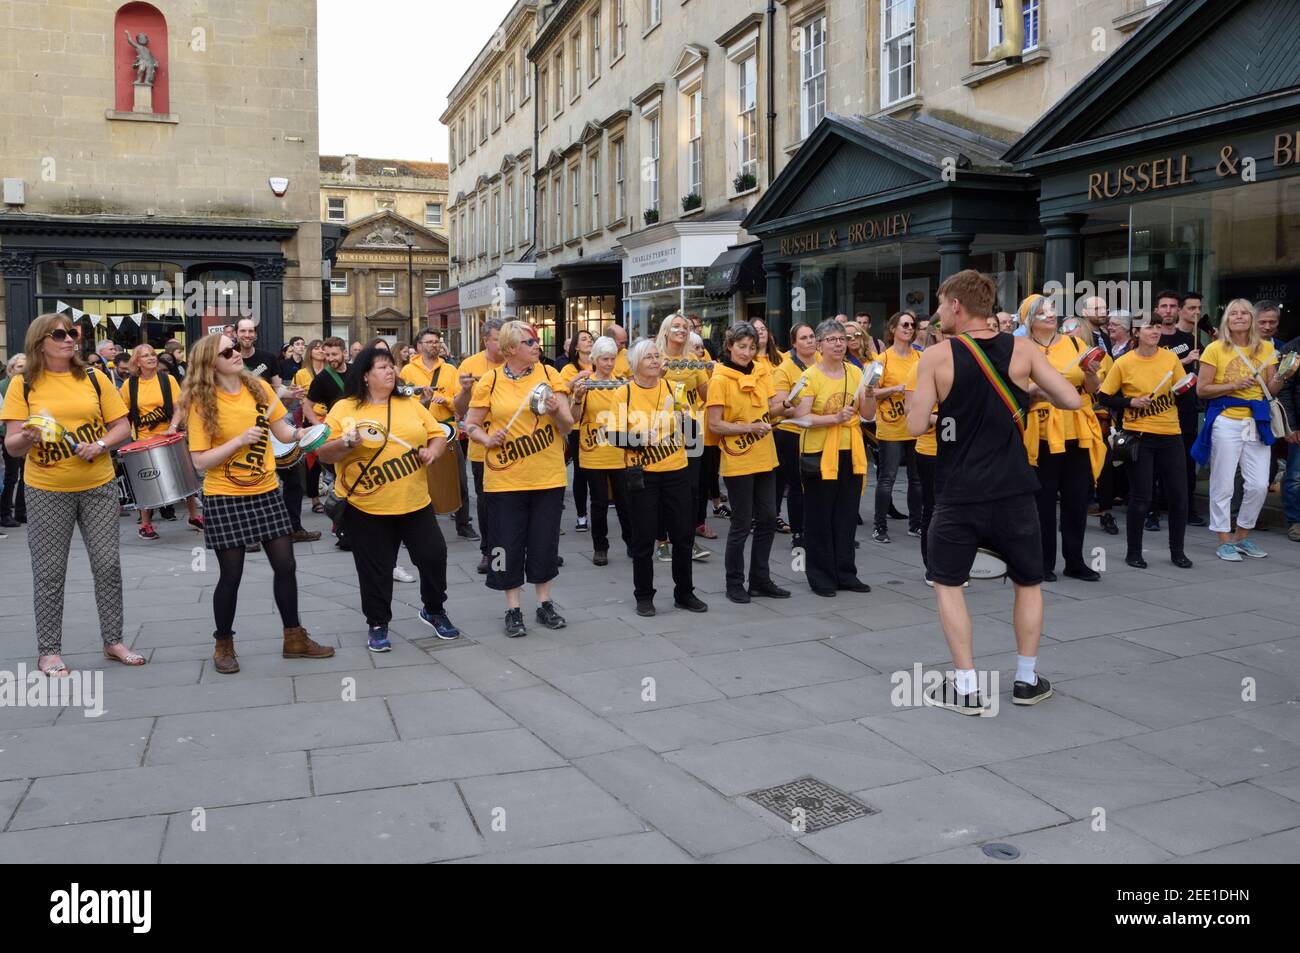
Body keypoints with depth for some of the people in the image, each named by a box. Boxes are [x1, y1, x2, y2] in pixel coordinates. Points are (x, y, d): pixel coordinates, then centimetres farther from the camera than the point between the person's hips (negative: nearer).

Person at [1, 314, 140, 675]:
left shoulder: (93, 377, 4)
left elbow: (122, 426, 5)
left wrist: (101, 445, -14)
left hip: (98, 486, 2)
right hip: (47, 491, -2)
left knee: (108, 564, 4)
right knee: (49, 572, 4)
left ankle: (113, 641, 17)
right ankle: (48, 651, 16)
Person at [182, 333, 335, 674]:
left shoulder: (259, 387, 1)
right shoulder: (201, 403, -11)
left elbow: (283, 431, 6)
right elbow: (200, 461, -13)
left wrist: (302, 433, -14)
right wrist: (240, 440, -23)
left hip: (267, 492, 4)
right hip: (225, 498, -4)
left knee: (285, 565, 7)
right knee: (231, 575, 3)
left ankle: (295, 637, 22)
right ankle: (223, 644, 23)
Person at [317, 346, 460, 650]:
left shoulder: (410, 404, 7)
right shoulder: (343, 409, -2)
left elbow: (439, 434, 10)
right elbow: (325, 455, -4)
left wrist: (433, 450, -10)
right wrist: (346, 443, -23)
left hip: (415, 502, 3)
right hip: (366, 507, -3)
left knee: (433, 555, 3)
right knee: (375, 569, 5)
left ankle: (434, 610, 26)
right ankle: (377, 625, 23)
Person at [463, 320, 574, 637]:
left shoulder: (548, 374, 1)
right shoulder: (490, 381, -3)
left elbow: (568, 427, 1)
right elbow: (471, 425, 4)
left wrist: (557, 412, -20)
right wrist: (487, 440, -15)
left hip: (548, 477, 1)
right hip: (505, 477, -1)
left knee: (545, 542, 9)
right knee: (508, 544, 4)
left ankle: (545, 604, 24)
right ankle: (513, 610, 18)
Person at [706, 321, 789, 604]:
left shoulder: (761, 372, 7)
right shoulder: (720, 379, -10)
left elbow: (772, 408, 13)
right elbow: (714, 425, -14)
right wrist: (749, 427, -22)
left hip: (765, 459, 6)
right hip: (738, 462, -6)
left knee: (767, 520, 11)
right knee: (741, 524, 1)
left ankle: (760, 580, 24)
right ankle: (734, 584, 15)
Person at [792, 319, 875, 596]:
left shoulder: (855, 373, 7)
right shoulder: (811, 376, -8)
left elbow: (868, 414, 7)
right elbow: (801, 417, -16)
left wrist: (870, 392, -11)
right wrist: (836, 418, -25)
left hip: (850, 453, 5)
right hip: (819, 455, -5)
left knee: (847, 516, 11)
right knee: (820, 519, 3)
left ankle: (845, 573, 22)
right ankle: (821, 576, 13)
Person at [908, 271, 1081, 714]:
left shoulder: (937, 356, -8)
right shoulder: (1022, 349, -2)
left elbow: (916, 426, -10)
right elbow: (1071, 400, -2)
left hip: (958, 494, -2)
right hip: (1013, 491, 2)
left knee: (947, 583, 14)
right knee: (1029, 583, 21)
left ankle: (966, 687, 11)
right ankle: (1027, 679, 25)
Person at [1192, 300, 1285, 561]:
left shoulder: (1266, 348, 8)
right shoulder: (1215, 349, -2)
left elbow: (1270, 391, 11)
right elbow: (1202, 389, -5)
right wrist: (1234, 385, -15)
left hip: (1257, 422, 4)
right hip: (1226, 421, -3)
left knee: (1259, 484, 3)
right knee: (1223, 484, 0)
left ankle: (1243, 535, 21)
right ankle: (1224, 540, 12)